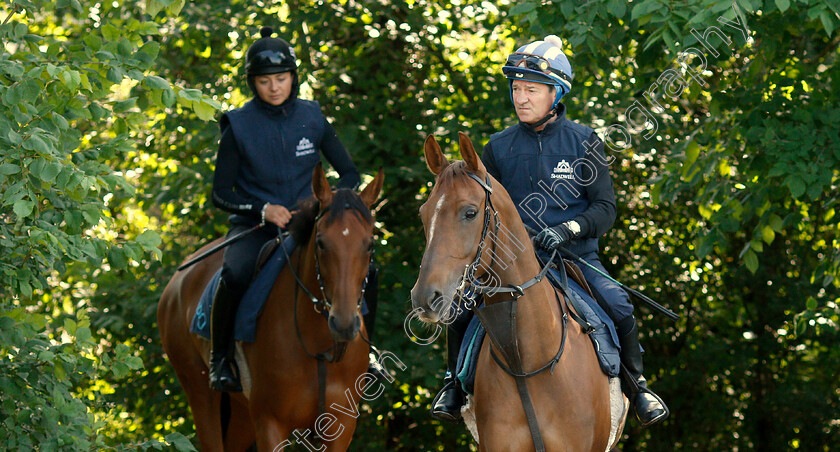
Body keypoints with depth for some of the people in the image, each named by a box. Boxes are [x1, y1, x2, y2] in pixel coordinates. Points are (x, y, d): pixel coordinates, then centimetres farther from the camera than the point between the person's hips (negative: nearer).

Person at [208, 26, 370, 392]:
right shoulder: (239, 126, -5)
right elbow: (220, 195, -4)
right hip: (254, 225, -3)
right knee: (236, 274, -35)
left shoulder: (311, 118, 3)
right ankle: (219, 357, -13)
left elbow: (349, 173, 9)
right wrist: (263, 209, -20)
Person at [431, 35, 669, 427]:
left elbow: (605, 208, -3)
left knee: (618, 306, -23)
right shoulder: (499, 147, 5)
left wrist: (568, 229, -21)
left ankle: (635, 384, 2)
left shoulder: (583, 142, 0)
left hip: (575, 254, -1)